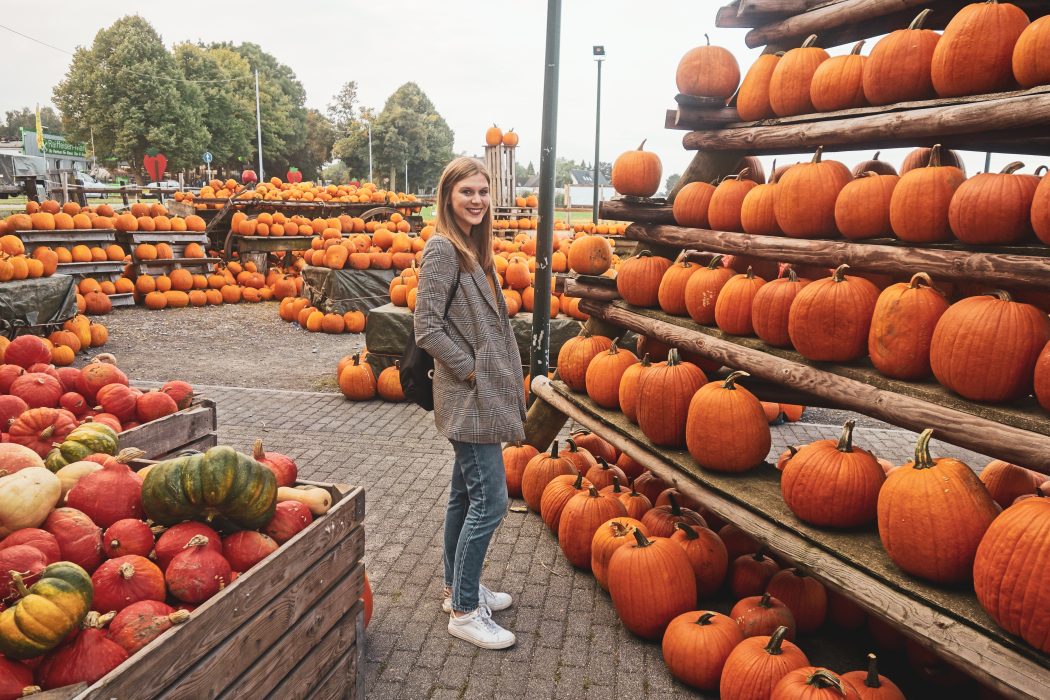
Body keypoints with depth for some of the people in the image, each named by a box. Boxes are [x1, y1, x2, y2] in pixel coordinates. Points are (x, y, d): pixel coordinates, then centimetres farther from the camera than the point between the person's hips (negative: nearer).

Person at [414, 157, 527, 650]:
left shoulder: (473, 247, 14)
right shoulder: (442, 249, -14)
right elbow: (427, 327, -19)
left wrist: (501, 376, 10)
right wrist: (471, 370, -16)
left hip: (483, 394, 10)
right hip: (468, 397, -9)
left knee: (465, 494, 17)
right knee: (490, 501, -6)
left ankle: (457, 589, 31)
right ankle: (464, 611, 8)